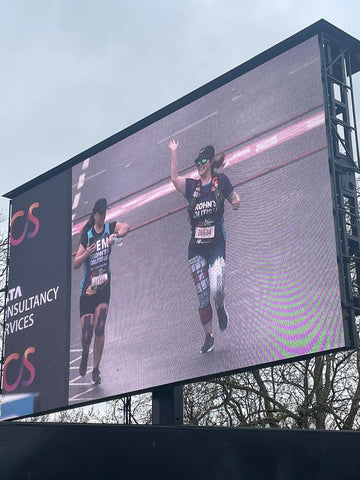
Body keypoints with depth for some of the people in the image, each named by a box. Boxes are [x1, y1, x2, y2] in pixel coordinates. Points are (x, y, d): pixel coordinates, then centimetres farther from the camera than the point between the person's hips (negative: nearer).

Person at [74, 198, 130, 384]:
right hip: (87, 288, 0)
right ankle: (85, 353, 30)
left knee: (99, 328, -10)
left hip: (104, 286, 0)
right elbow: (75, 263, -1)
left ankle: (96, 369, 2)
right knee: (86, 333, -5)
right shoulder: (87, 235, 0)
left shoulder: (110, 228, 3)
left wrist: (116, 234, -35)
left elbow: (126, 227, -18)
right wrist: (86, 254, -19)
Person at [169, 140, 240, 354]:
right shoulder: (192, 186, 10)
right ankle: (209, 336, 16)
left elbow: (235, 199, 10)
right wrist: (174, 153, -10)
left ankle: (221, 308, 17)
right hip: (196, 248, 3)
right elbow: (175, 178, -4)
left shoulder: (221, 180, 4)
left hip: (216, 246, -3)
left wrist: (236, 201, -14)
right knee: (202, 294, 3)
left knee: (217, 290, -19)